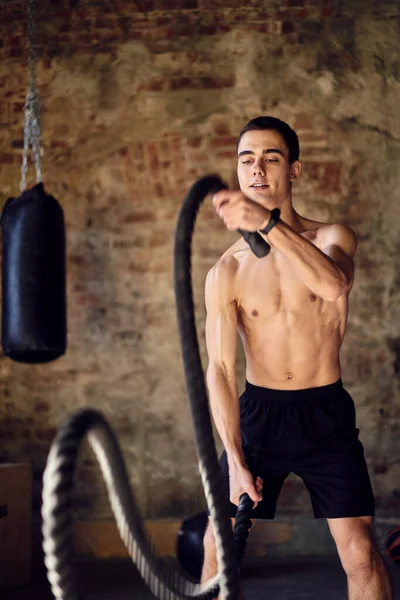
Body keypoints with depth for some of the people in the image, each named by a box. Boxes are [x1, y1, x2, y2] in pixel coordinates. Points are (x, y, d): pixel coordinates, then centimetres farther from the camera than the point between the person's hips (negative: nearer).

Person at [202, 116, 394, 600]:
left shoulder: (331, 237, -5)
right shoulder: (226, 272, -4)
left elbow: (334, 284, -31)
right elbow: (220, 369, -6)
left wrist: (268, 224, -46)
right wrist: (235, 460, -14)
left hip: (326, 414, -1)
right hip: (257, 414, 1)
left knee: (360, 551, -5)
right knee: (218, 545, 3)